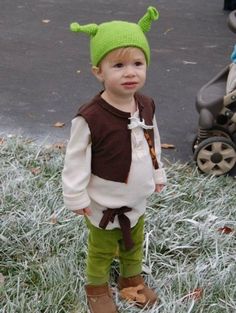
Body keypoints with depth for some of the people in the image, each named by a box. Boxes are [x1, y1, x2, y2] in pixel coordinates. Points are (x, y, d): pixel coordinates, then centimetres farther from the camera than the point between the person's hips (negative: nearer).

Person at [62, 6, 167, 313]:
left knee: (134, 244, 28)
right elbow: (76, 161, -21)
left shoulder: (147, 106, -10)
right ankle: (96, 287, 44)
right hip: (105, 204, -6)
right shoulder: (90, 118, -31)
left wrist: (157, 174, 16)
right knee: (102, 250, 18)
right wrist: (76, 197, -14)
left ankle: (132, 279, 53)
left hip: (137, 200, 6)